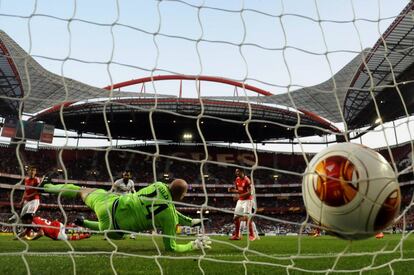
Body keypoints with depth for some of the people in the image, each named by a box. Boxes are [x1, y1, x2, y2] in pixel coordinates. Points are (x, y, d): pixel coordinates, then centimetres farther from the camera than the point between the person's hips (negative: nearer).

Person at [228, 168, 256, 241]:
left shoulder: (246, 180, -18)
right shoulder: (237, 180, 7)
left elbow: (249, 192, -21)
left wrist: (239, 196, -27)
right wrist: (232, 190, -3)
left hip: (247, 200, -8)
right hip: (240, 200, 8)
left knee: (247, 217, -11)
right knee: (236, 217, 6)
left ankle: (252, 235, 1)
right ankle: (236, 235, 18)